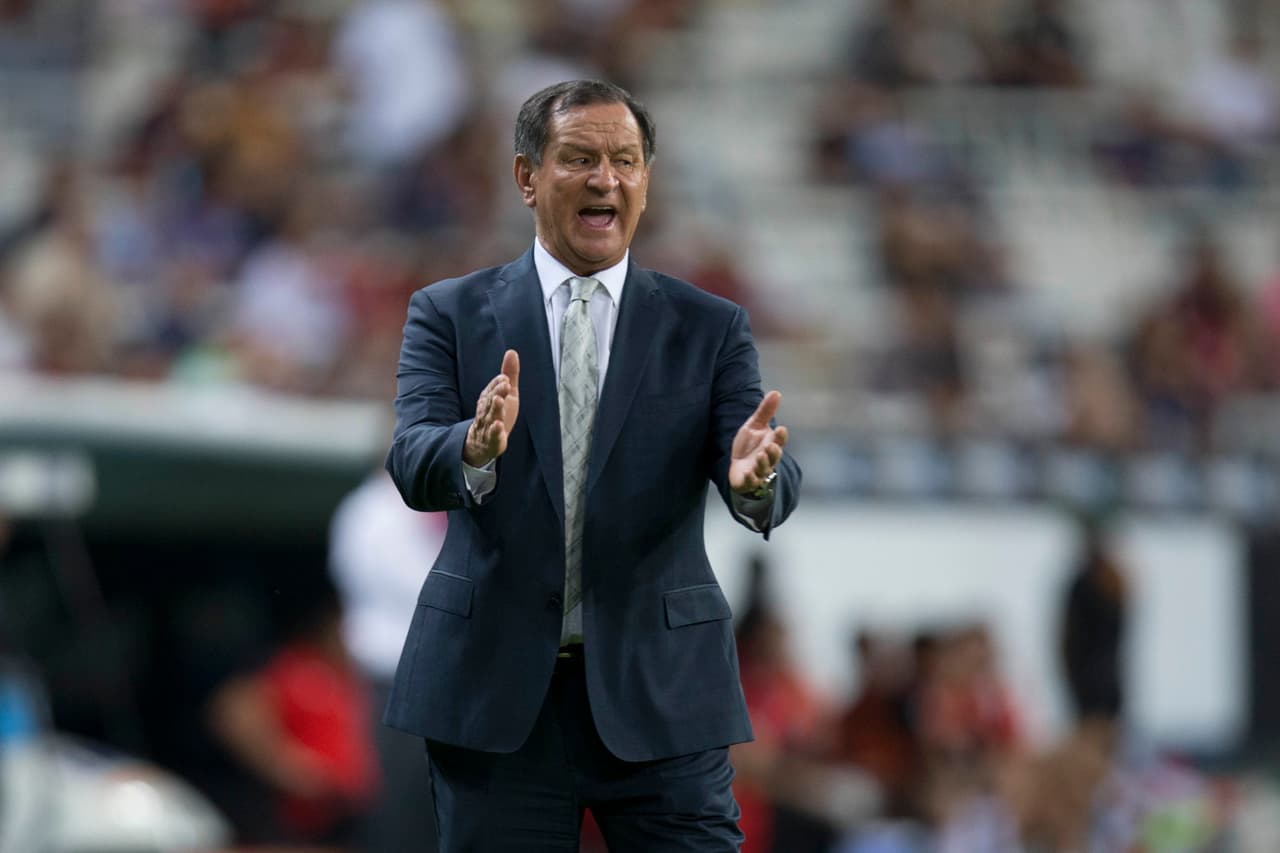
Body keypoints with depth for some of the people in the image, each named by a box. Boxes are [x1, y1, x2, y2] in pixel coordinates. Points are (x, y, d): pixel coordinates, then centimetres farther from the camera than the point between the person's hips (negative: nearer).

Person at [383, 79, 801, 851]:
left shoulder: (710, 328, 6)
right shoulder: (451, 315, 5)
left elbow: (774, 491, -6)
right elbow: (414, 464, -10)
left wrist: (754, 476, -31)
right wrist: (476, 448, -34)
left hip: (658, 697, 0)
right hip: (495, 695, 0)